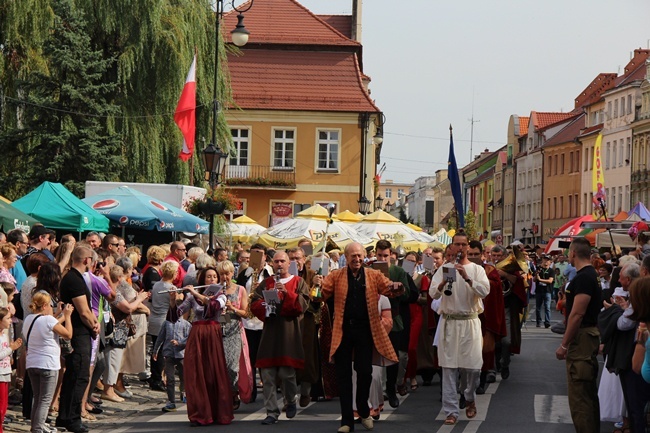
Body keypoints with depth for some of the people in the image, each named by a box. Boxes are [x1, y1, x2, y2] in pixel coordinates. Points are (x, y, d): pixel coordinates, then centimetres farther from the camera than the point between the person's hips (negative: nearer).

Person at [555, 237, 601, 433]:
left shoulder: (583, 278, -19)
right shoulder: (590, 274, 13)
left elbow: (577, 314, -23)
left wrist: (564, 345, -20)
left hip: (581, 337, -11)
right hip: (589, 336, 11)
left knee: (579, 394, -9)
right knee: (588, 392, 18)